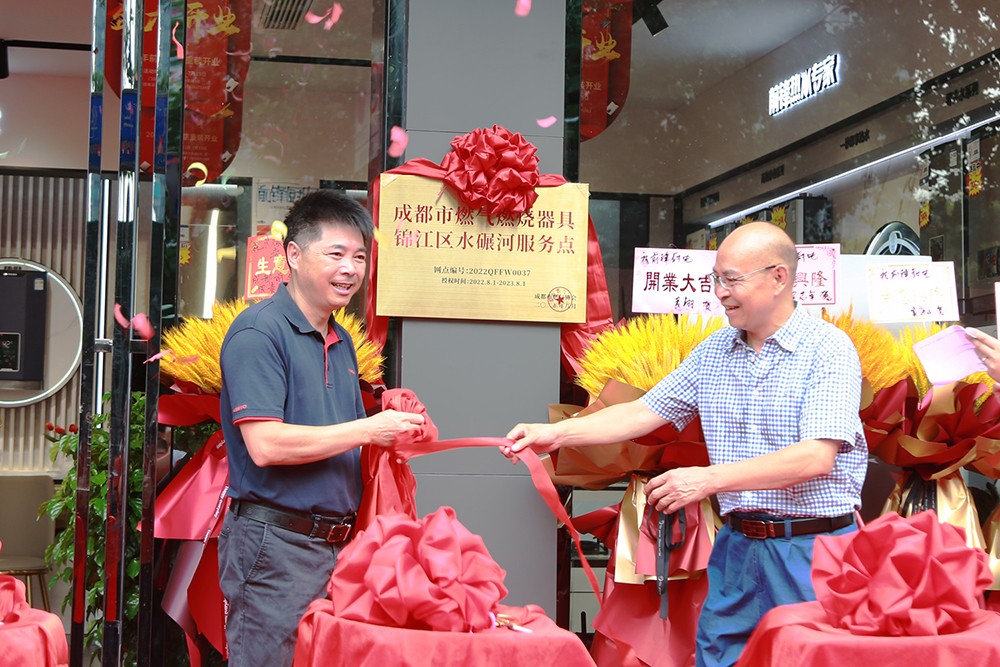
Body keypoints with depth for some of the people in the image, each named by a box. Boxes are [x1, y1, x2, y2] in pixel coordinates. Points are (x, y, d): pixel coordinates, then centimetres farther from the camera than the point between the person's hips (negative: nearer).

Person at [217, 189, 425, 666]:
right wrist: (368, 429, -16)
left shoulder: (341, 342, 15)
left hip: (336, 545, 8)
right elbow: (265, 445, -21)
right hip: (277, 542, -8)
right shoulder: (259, 331, -11)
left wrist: (395, 431, 2)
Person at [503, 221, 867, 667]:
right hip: (738, 545, 5)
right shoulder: (714, 351, 9)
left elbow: (817, 458, -20)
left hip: (812, 549, -5)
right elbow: (642, 413, 9)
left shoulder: (828, 349, -10)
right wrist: (557, 433, -2)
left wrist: (710, 479, -22)